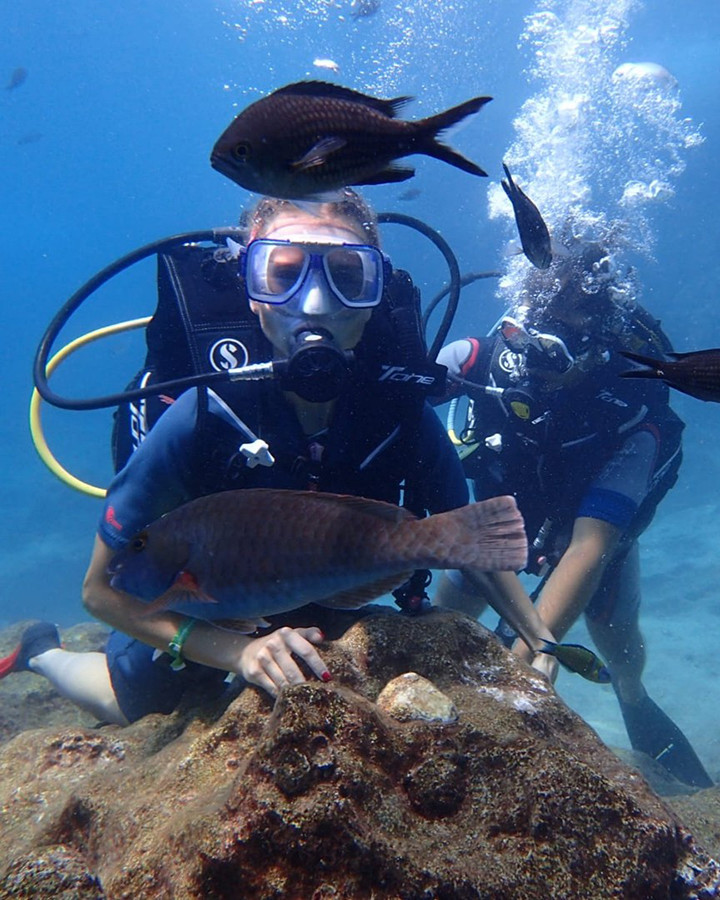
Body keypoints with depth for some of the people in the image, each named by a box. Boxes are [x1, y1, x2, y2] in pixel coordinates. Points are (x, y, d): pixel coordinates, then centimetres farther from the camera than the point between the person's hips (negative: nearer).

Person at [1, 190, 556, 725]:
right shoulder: (200, 422, -38)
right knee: (128, 709, 26)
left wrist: (540, 636, -21)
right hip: (196, 622, -2)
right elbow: (103, 589, -27)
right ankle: (45, 653, 53)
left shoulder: (402, 413, -29)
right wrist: (237, 650, -37)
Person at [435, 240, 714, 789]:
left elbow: (590, 546, -43)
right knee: (450, 611, -5)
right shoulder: (481, 359, -35)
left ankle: (633, 700, 43)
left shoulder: (630, 418, -40)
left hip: (599, 514, -1)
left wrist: (519, 661, -51)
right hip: (502, 502, 1)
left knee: (618, 637, 4)